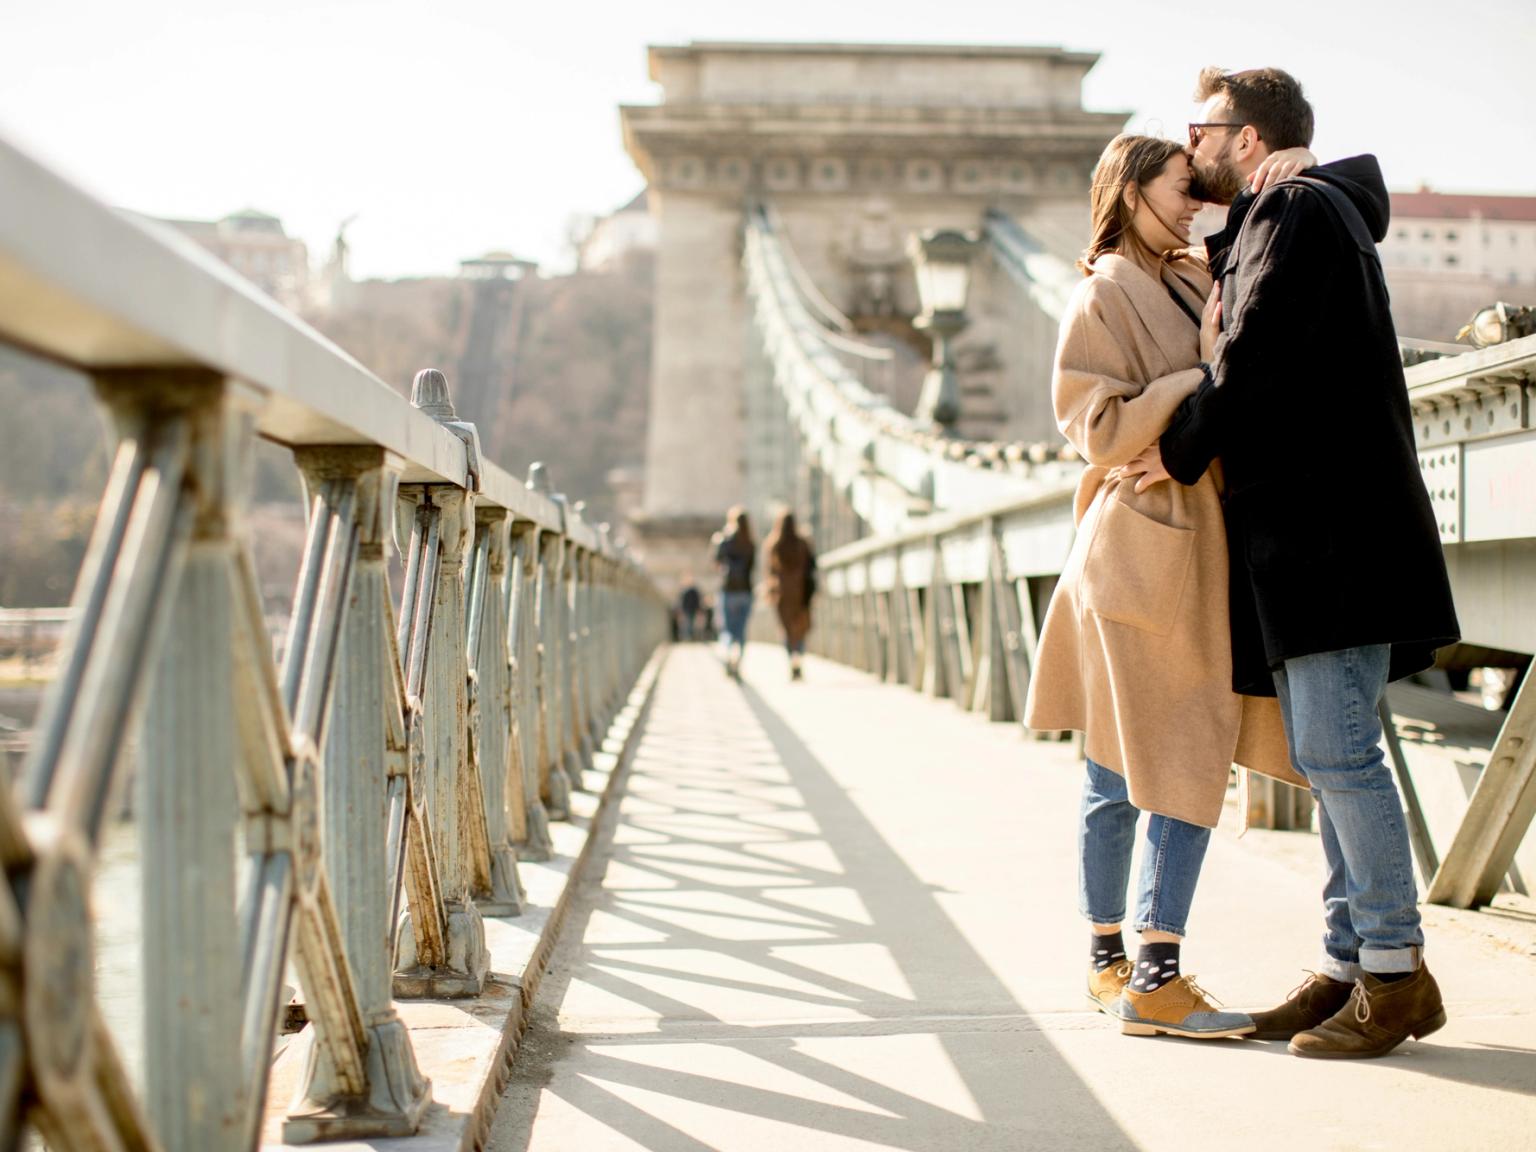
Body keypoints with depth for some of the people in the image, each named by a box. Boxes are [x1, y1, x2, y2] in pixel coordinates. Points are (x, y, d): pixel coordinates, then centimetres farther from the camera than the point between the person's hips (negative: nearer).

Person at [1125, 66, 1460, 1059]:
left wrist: (1183, 450, -6)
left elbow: (1255, 356, -16)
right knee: (1328, 755, 9)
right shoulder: (1270, 223, 24)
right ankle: (1352, 963, 13)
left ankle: (1397, 973, -6)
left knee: (1335, 749, -11)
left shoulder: (1297, 209, -7)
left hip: (1332, 527, -10)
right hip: (1303, 531, 11)